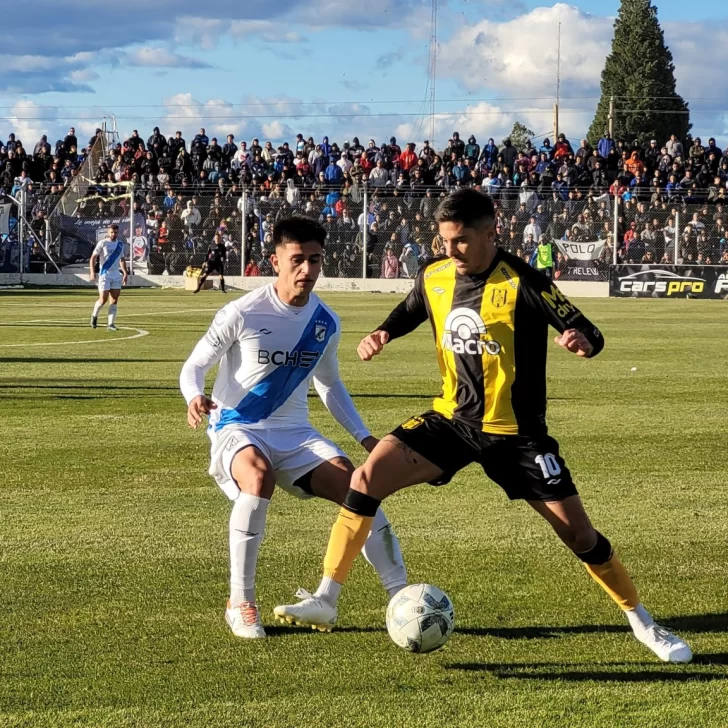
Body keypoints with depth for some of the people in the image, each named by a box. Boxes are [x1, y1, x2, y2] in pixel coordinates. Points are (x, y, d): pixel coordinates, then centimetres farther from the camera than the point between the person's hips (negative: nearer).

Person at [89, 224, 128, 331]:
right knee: (103, 299, -8)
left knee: (115, 300, -1)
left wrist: (125, 273, 14)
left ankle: (110, 324, 1)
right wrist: (92, 272, -17)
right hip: (105, 275, -5)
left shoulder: (120, 244, 10)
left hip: (116, 275, 5)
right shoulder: (102, 243, -6)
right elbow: (93, 258, -7)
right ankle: (94, 316, 19)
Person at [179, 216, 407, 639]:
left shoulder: (326, 323, 3)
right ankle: (240, 603, -25)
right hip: (237, 429, -5)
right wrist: (195, 397, -28)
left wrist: (364, 437, 11)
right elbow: (194, 367, -5)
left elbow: (330, 385, 20)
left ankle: (402, 596, -3)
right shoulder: (242, 314, -13)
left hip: (294, 434, 5)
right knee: (259, 476, -38)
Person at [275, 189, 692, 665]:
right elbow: (408, 314, 20)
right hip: (452, 420, 4)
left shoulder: (522, 283, -18)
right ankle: (326, 601, -10)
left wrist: (581, 340, -41)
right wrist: (382, 336, -2)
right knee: (367, 478, -16)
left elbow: (589, 335, -17)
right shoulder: (433, 278, -3)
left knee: (580, 535, -2)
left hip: (516, 433, -4)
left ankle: (643, 623, 21)